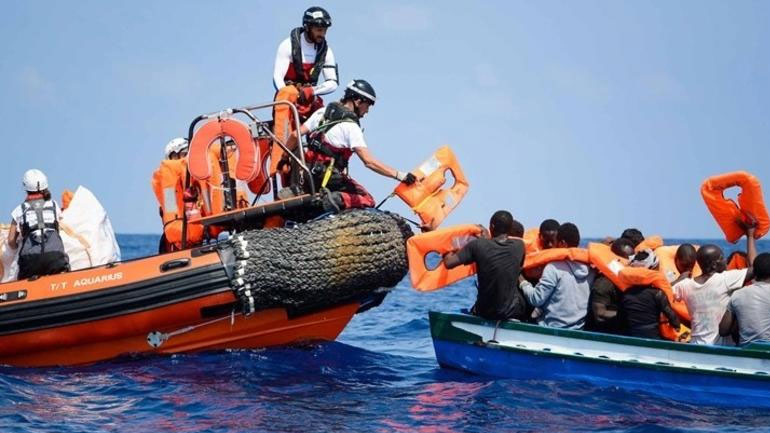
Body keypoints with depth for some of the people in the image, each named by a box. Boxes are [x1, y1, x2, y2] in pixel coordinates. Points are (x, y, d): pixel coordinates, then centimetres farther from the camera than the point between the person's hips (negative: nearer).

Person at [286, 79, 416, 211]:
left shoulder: (322, 112, 6)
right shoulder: (351, 127, -15)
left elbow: (295, 135, 7)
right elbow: (369, 162, -22)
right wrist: (399, 175, -21)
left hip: (309, 172, 7)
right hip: (328, 178, -7)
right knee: (367, 201, -1)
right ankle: (340, 200, -27)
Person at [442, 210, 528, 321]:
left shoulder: (478, 245, -16)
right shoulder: (519, 245, -8)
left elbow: (449, 263, -14)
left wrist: (449, 252, 10)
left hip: (485, 312, 0)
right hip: (512, 312, 1)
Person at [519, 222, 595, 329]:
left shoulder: (555, 268, -15)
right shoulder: (589, 268, 0)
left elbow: (536, 299, -12)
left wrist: (523, 283, 5)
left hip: (553, 328, -5)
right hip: (578, 329, 5)